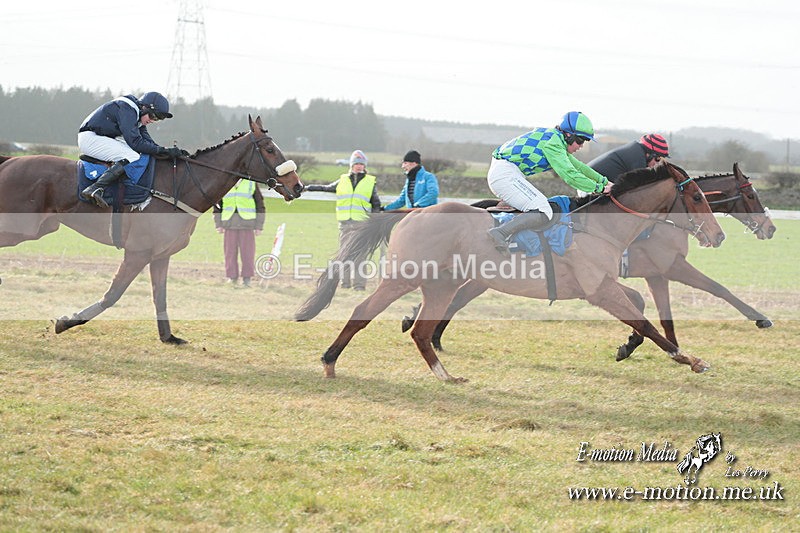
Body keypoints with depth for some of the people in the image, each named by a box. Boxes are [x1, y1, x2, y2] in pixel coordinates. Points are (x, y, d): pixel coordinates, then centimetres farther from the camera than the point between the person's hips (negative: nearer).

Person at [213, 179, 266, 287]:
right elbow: (217, 205, 15)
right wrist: (218, 224, 7)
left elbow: (260, 205, 7)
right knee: (230, 252, 2)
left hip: (247, 224, -2)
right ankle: (232, 277, 12)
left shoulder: (251, 184, 4)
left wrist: (259, 226, 3)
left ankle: (246, 278, 7)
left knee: (247, 252, -2)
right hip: (229, 225, 2)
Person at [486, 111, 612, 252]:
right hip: (505, 175, -11)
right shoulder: (553, 142, -12)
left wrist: (603, 181, 28)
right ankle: (500, 233, -32)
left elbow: (578, 166, 29)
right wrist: (599, 188, -9)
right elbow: (569, 175, -17)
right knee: (543, 214, -19)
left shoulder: (555, 138, 19)